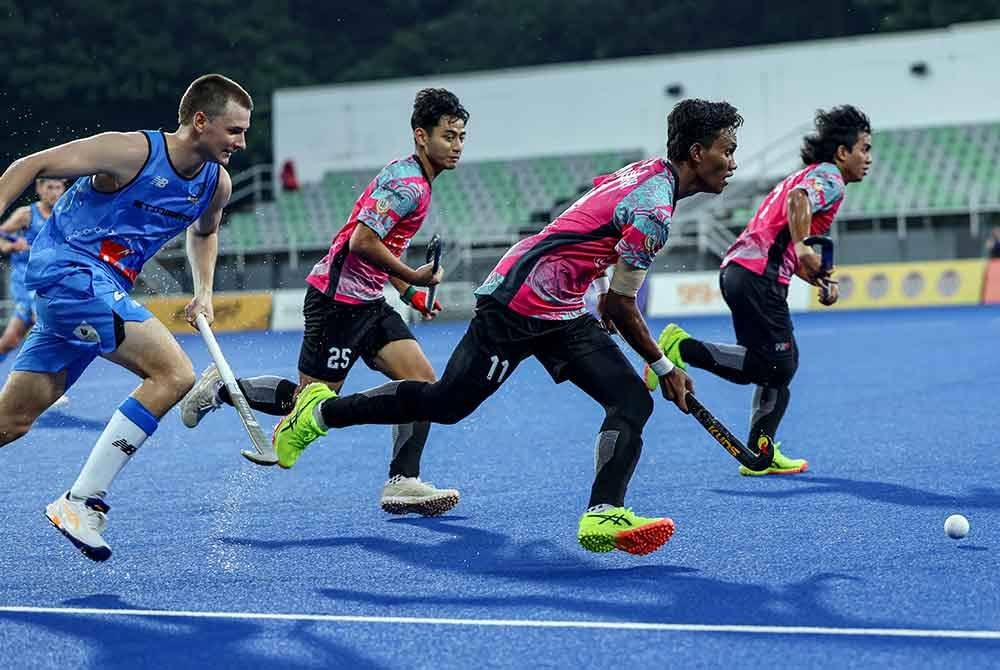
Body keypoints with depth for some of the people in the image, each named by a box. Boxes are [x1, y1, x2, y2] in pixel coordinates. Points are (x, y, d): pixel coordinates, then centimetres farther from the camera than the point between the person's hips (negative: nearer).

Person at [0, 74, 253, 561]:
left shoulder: (217, 184, 7)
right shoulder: (131, 152, -15)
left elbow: (203, 231, 31)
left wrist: (204, 292, 18)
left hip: (102, 291, 8)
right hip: (68, 269, -8)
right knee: (174, 373, -19)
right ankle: (82, 502, -16)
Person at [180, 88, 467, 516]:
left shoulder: (416, 182, 16)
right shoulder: (407, 183, -17)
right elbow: (361, 242, -25)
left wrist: (409, 293, 19)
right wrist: (413, 277, -17)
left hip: (367, 303, 10)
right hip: (337, 299, -10)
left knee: (423, 382, -3)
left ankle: (402, 483, -3)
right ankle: (222, 388, 14)